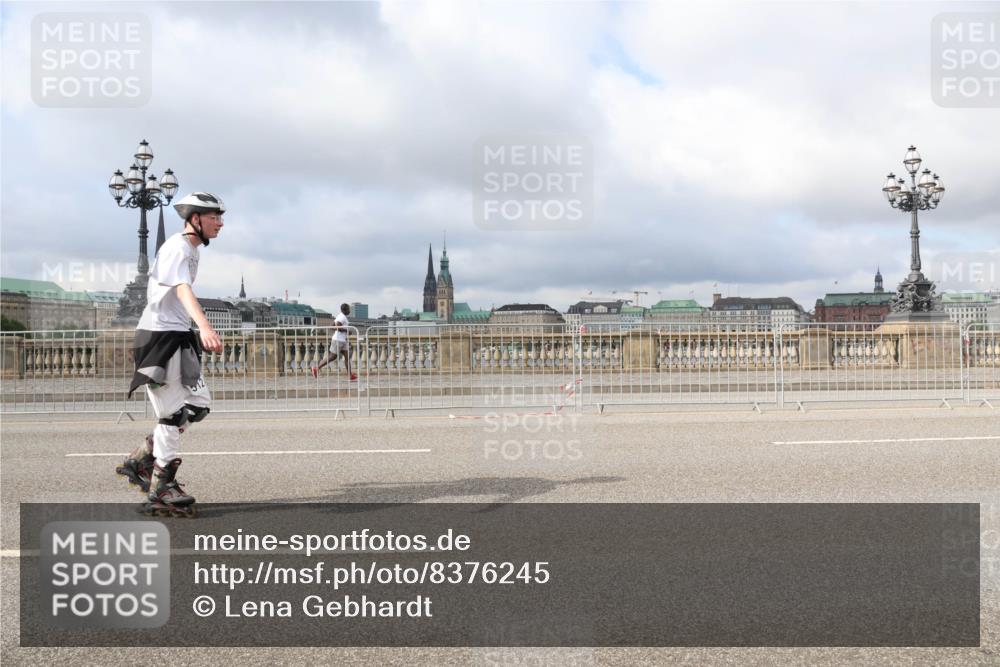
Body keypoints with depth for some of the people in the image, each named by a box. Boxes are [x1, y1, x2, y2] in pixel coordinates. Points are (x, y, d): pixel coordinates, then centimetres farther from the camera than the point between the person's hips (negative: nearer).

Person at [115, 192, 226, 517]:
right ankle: (160, 491, 4)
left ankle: (140, 460, 18)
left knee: (198, 405, 8)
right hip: (159, 335, -10)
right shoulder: (177, 248, -15)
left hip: (179, 336, 10)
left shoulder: (192, 249, 15)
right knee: (174, 414, -7)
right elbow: (183, 289, -33)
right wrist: (204, 325, -49)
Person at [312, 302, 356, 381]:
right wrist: (347, 329, -17)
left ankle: (350, 375, 2)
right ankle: (316, 368, 5)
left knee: (347, 357, 4)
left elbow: (334, 326, 22)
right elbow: (337, 327, -25)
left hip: (343, 340, 10)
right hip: (338, 340, -10)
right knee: (331, 357, -3)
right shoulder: (342, 317, -14)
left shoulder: (341, 316, 16)